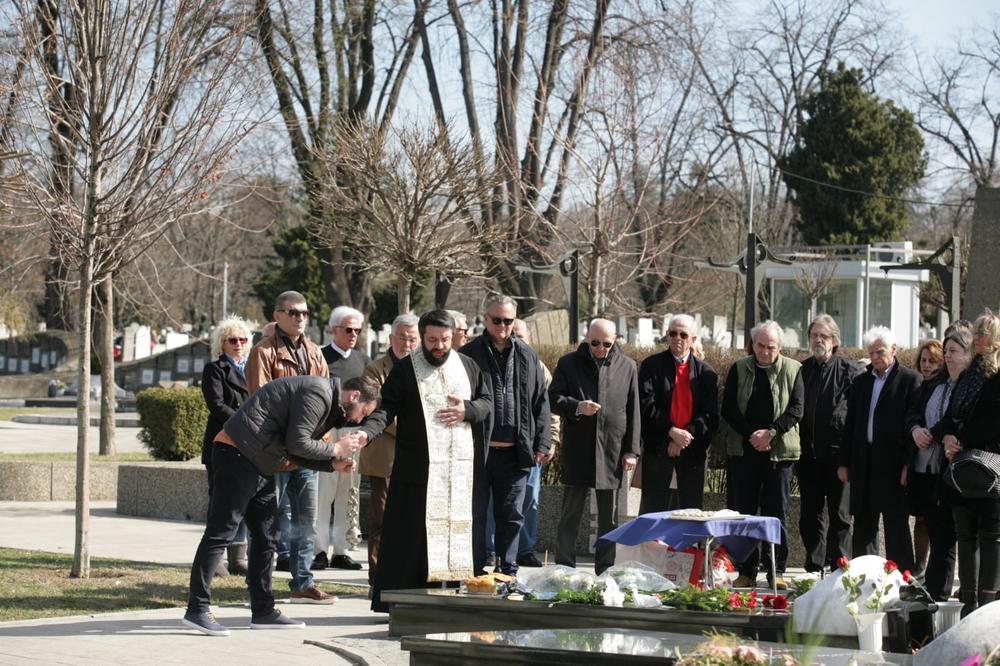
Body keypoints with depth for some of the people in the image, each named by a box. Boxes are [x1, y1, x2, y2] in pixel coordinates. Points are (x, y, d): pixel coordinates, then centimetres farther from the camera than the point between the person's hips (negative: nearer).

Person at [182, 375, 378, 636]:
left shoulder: (327, 401, 19)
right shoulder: (318, 393, -13)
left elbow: (298, 453, 17)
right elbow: (297, 445, -19)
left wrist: (333, 464, 5)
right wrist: (335, 449, -7)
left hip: (260, 467, 11)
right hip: (238, 454, -11)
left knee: (266, 536, 12)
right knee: (220, 532, -11)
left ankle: (263, 611, 18)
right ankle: (197, 609, -12)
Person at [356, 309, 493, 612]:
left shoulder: (468, 367, 13)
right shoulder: (404, 370, -1)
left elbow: (488, 402, 17)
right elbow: (386, 408, -10)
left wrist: (468, 410, -5)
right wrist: (367, 431, -29)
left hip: (461, 468, 4)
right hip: (420, 470, -4)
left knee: (457, 529, 4)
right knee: (413, 533, -7)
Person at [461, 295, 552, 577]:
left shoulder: (527, 356, 10)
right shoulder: (470, 354, 0)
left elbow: (540, 402, 12)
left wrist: (542, 444, 5)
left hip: (515, 451, 3)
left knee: (511, 516, 8)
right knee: (475, 514, 3)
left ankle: (507, 571, 16)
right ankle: (475, 573, 9)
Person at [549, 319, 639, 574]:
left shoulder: (627, 366, 8)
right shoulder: (569, 363, 5)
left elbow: (633, 412, 8)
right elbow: (553, 398, 1)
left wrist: (631, 450, 2)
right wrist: (576, 407, -19)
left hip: (612, 452, 1)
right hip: (577, 450, -1)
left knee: (609, 517, 7)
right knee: (570, 514, 3)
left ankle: (605, 571, 13)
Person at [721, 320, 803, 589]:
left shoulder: (792, 370, 3)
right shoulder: (739, 369, 7)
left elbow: (796, 409, -3)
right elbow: (728, 409, 2)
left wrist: (771, 433, -15)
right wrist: (751, 435, -10)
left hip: (779, 451, -1)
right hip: (744, 450, 1)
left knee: (777, 513, 0)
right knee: (744, 512, 3)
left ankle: (776, 571, 5)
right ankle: (746, 572, 7)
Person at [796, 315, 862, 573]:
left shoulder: (851, 371, -3)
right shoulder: (802, 370, 10)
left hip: (838, 454, -5)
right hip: (808, 453, 5)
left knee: (839, 515, 0)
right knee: (810, 516, 8)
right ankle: (814, 569, 15)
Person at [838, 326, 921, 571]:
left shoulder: (910, 380, -2)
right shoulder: (861, 381, 16)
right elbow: (850, 424, 16)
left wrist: (909, 464, -12)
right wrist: (844, 462, 11)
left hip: (893, 463, -6)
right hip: (863, 464, 6)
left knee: (896, 526, -3)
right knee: (863, 526, 8)